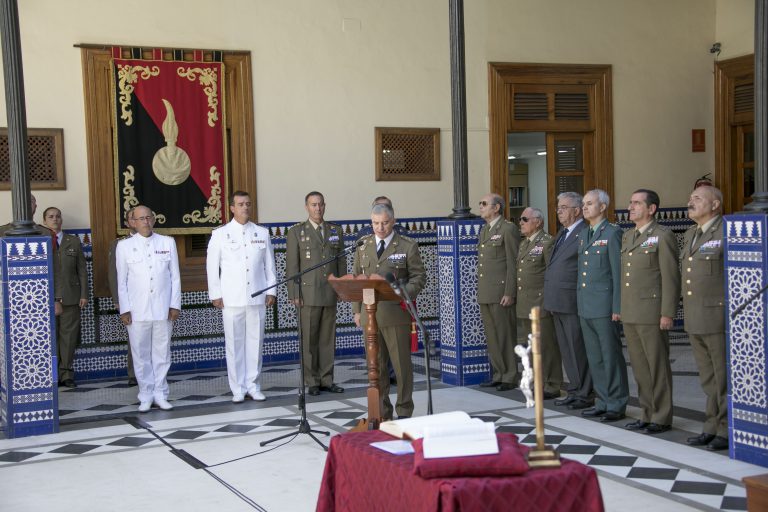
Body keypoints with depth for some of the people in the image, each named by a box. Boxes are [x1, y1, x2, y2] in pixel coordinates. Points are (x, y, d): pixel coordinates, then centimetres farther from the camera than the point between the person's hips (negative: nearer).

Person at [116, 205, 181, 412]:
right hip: (137, 310, -1)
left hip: (163, 309, 1)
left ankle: (160, 394, 13)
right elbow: (121, 281, 5)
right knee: (141, 354, 1)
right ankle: (146, 396, 10)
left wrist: (175, 305, 2)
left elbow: (175, 276, 8)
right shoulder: (124, 246, 4)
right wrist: (124, 309, -1)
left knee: (162, 353, 4)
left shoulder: (168, 243, 7)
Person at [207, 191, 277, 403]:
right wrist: (215, 295, 0)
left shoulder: (262, 233, 9)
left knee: (255, 341, 4)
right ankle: (238, 389, 7)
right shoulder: (220, 234, 3)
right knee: (234, 343, 0)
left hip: (257, 297, 2)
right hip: (231, 298, -2)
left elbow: (269, 264, 11)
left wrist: (271, 290, 7)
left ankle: (253, 386, 12)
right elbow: (212, 266, 4)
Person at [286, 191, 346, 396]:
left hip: (331, 294, 3)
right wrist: (294, 294, -9)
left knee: (328, 338, 6)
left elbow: (341, 262, 12)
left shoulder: (336, 231, 11)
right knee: (309, 339, 0)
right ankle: (312, 381, 7)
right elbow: (292, 266, -3)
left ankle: (326, 380, 13)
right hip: (308, 294, -3)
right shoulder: (296, 232, 1)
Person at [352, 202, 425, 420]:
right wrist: (357, 310, 7)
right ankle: (381, 412, 16)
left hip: (397, 314, -3)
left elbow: (419, 276, 1)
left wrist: (405, 293, -17)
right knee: (375, 366, 7)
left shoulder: (408, 246, 2)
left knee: (402, 364, 1)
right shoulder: (363, 246, 12)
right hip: (369, 314, 3)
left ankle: (404, 411, 12)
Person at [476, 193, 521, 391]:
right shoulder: (484, 230, 19)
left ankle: (511, 377, 5)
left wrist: (509, 293, -17)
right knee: (492, 336, 11)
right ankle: (498, 374, 19)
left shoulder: (508, 229, -8)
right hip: (485, 293, 8)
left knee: (506, 335, -2)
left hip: (501, 293, -8)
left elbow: (513, 264, -12)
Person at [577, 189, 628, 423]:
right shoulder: (584, 233, 15)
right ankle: (603, 402, 21)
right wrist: (580, 302, 16)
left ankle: (616, 405, 6)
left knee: (611, 356, -1)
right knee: (594, 358, 12)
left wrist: (617, 307, -15)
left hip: (604, 306, -8)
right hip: (585, 306, 8)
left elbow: (618, 272, -12)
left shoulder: (612, 233, -9)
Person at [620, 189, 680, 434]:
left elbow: (671, 278, -12)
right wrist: (620, 308, 14)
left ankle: (661, 418, 8)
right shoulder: (627, 236, 16)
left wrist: (667, 313, -16)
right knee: (639, 367, 12)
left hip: (652, 313, -7)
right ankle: (647, 414, 20)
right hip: (630, 314, 8)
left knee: (657, 366, 0)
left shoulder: (663, 236, -8)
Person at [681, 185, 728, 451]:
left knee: (724, 378, 0)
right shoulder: (690, 234, 16)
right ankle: (713, 426, 22)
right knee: (708, 379, 14)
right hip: (694, 319, 8)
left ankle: (728, 430, 8)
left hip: (719, 317, -8)